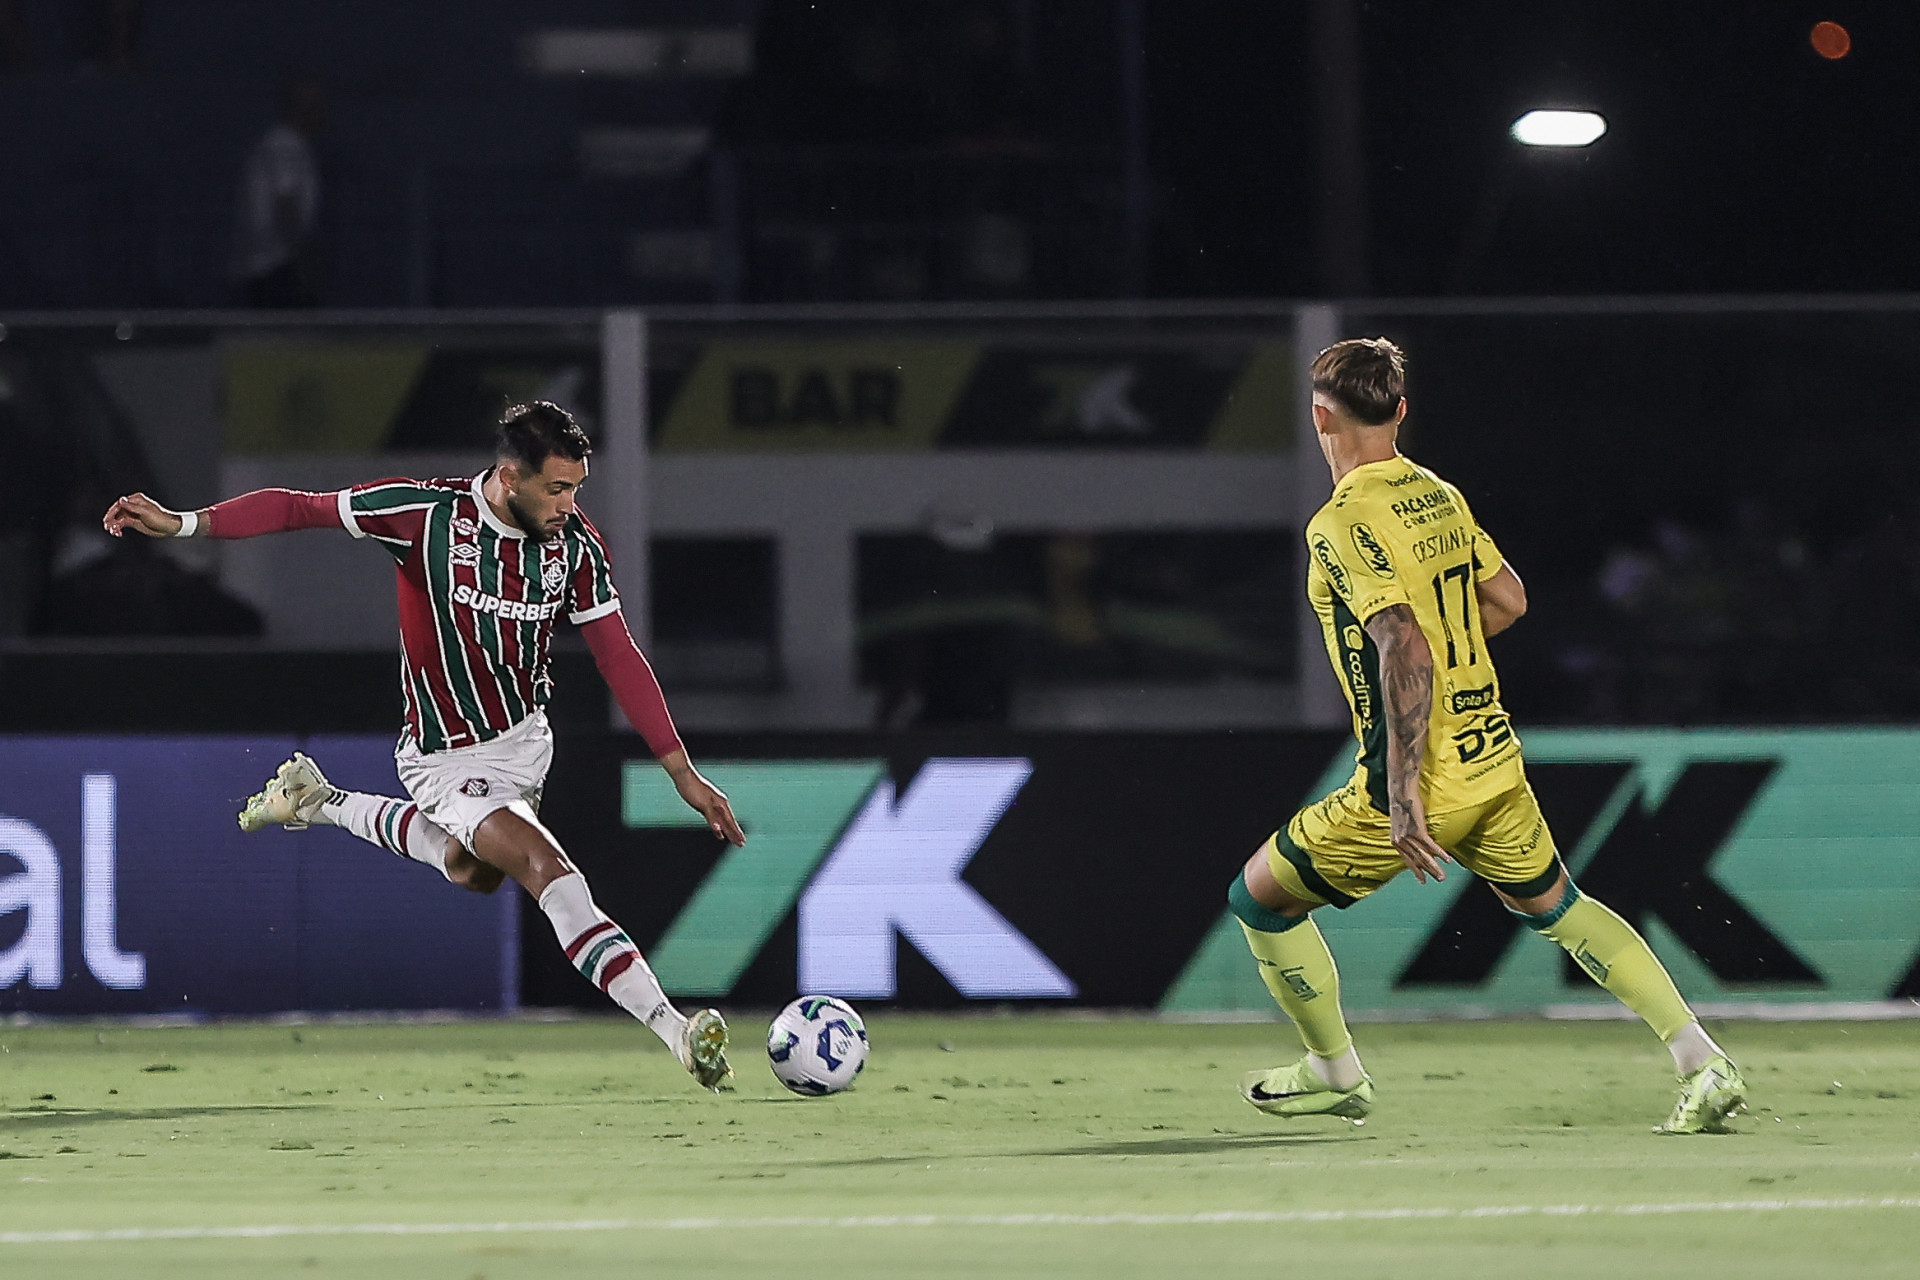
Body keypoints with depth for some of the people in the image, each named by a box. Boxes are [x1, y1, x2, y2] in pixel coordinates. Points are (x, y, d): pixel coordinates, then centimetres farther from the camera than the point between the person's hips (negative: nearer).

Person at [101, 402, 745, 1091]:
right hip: (452, 758, -6)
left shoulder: (576, 544, -11)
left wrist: (683, 772, -8)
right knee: (556, 878, -23)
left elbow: (620, 658, -5)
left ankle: (320, 802, 50)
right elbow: (297, 507, -15)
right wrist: (182, 523, -24)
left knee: (471, 871, 31)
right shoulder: (428, 512, -23)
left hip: (527, 737, 6)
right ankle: (673, 1029, -26)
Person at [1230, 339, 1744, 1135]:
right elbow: (1508, 599, 16)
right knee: (1556, 906, 24)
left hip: (1422, 784, -7)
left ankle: (1337, 1074, 24)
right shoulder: (1439, 496, 6)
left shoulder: (1342, 524, -17)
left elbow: (1405, 648, -26)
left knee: (1260, 897, 11)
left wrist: (1402, 793, -26)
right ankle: (1703, 1064, 15)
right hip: (1495, 762, 7)